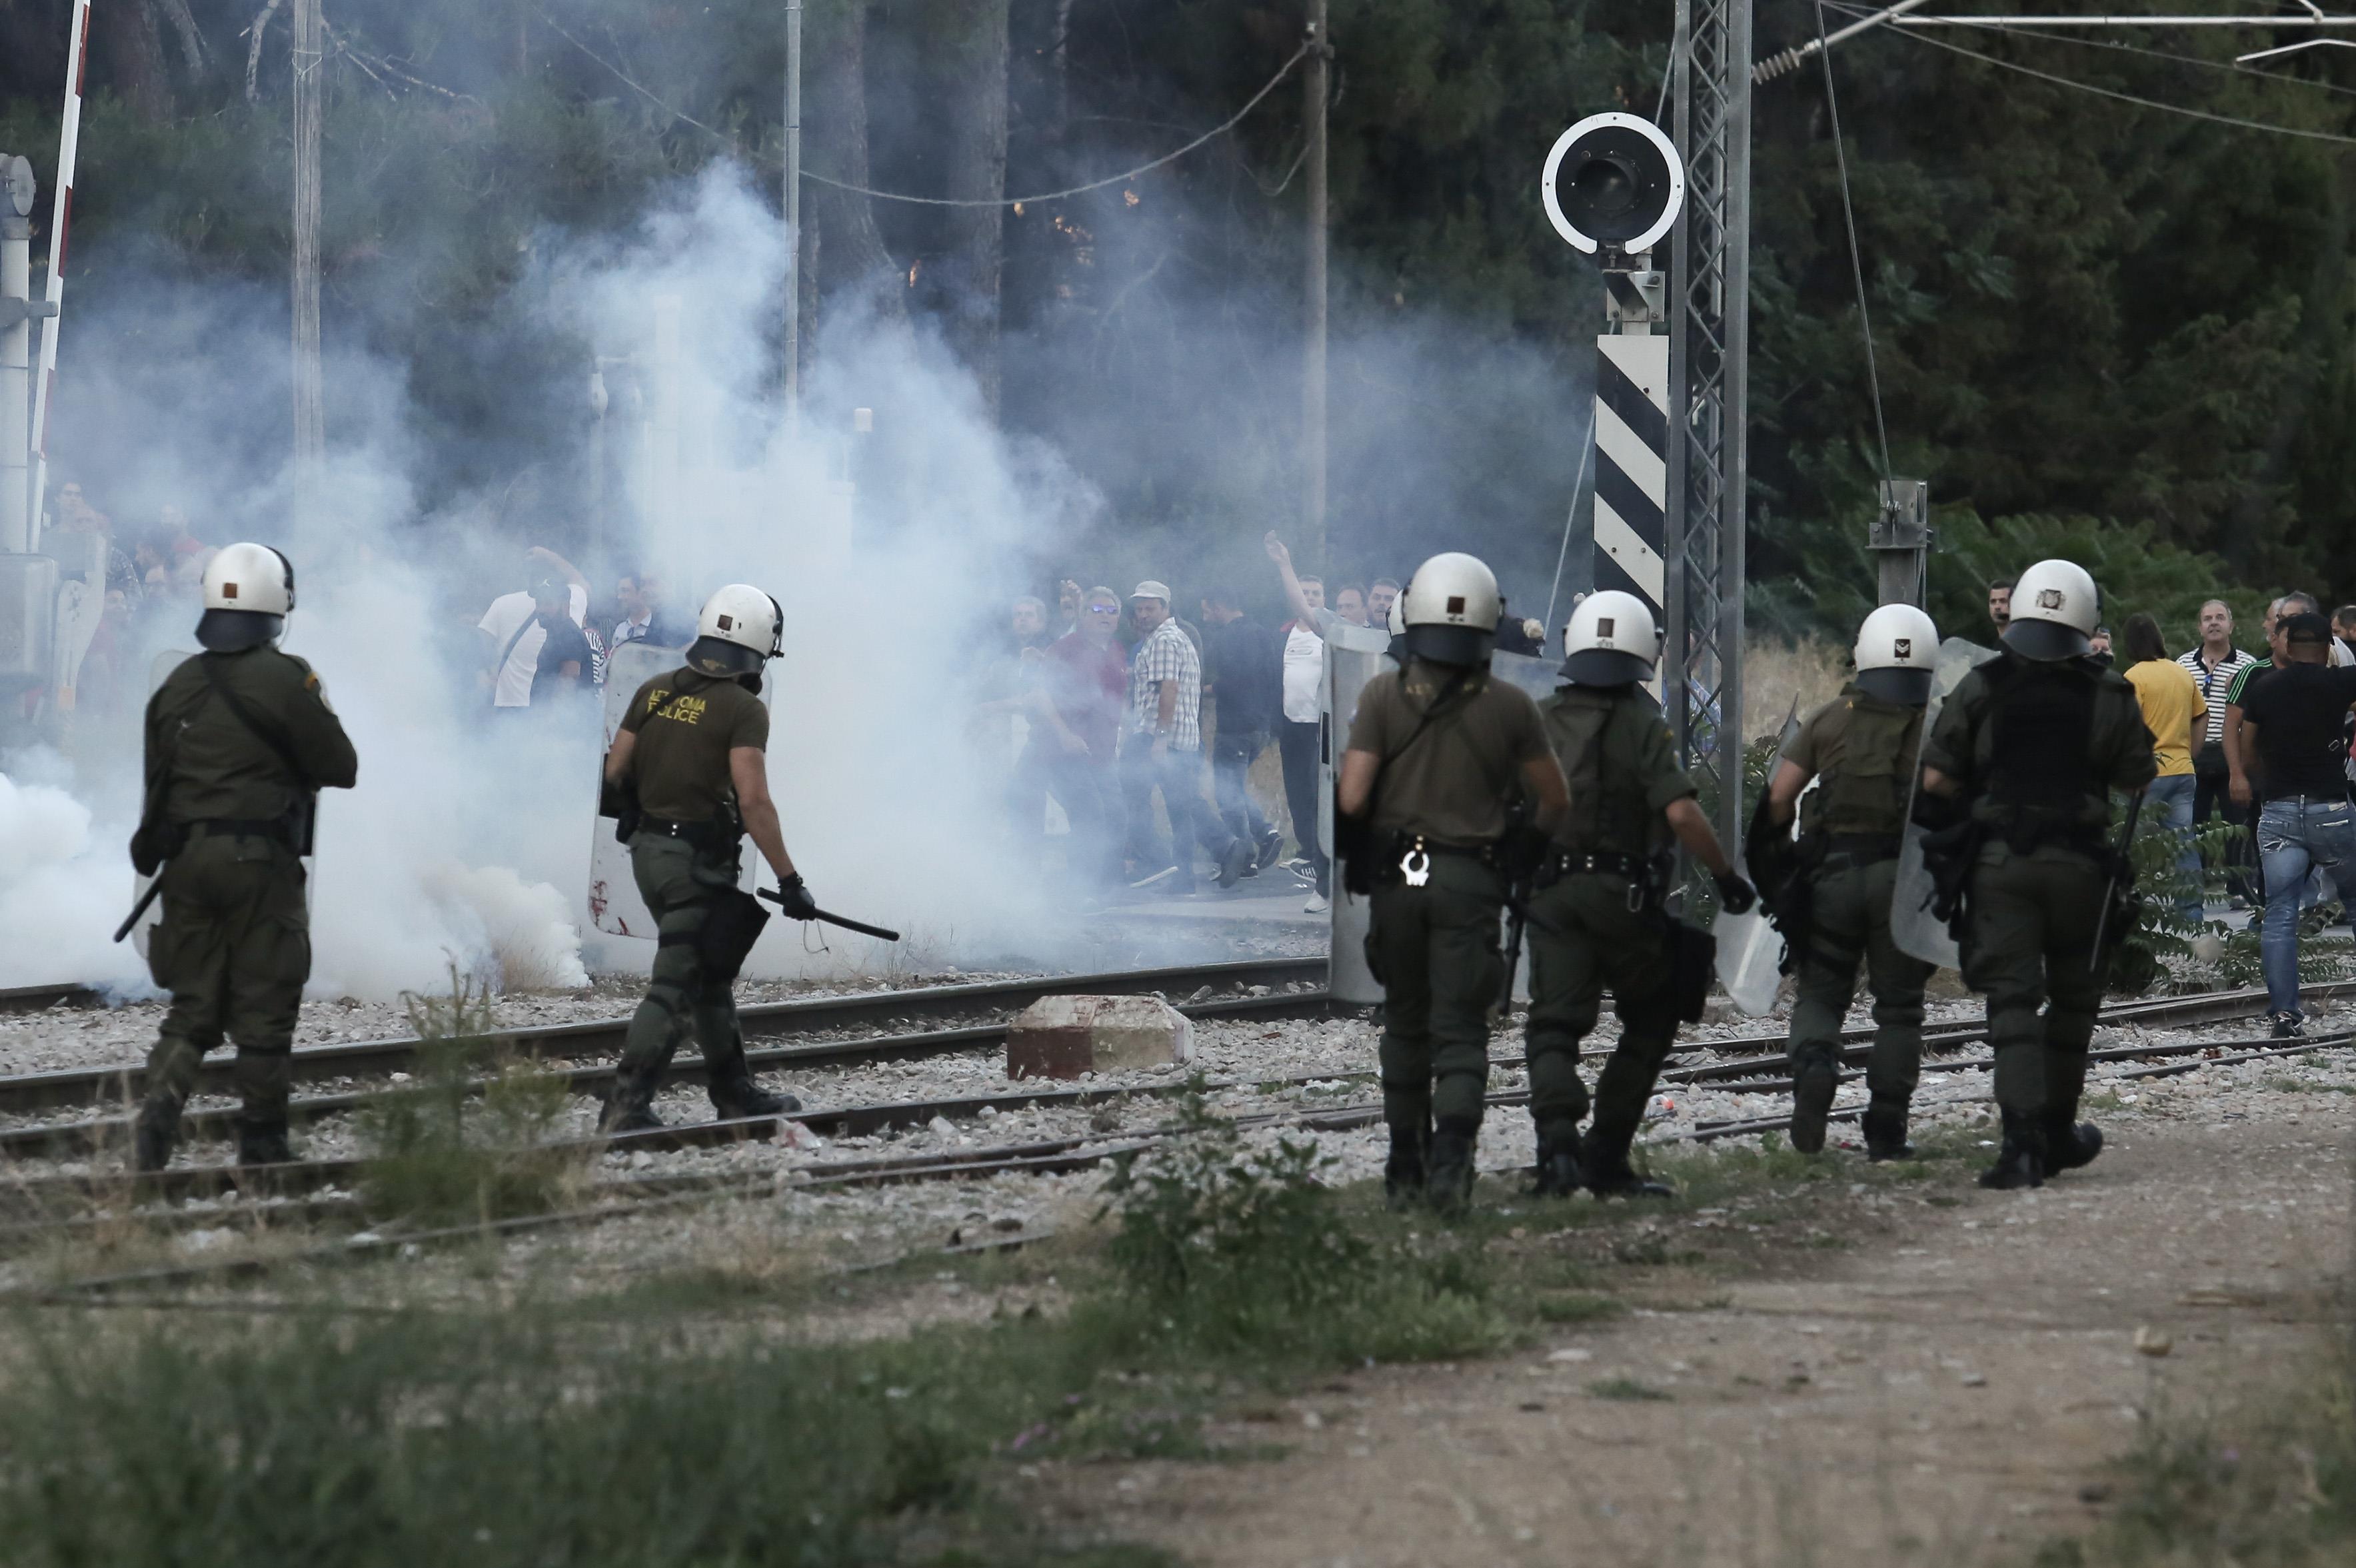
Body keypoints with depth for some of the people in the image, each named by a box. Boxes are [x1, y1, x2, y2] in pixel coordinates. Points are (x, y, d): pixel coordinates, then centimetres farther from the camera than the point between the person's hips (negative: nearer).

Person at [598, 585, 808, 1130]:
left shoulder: (654, 691, 5)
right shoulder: (743, 708, -14)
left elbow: (615, 772, 8)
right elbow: (753, 801, -21)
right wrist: (789, 881, -17)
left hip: (648, 853, 7)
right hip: (699, 862, -7)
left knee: (712, 973, 20)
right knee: (675, 984, -5)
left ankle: (735, 1094, 30)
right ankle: (627, 1104, -11)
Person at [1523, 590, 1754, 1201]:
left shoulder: (1540, 720, 6)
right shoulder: (1642, 723, -9)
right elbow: (1680, 812, -18)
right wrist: (1726, 874, -8)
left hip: (1551, 892, 3)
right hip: (1623, 897, -3)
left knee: (1554, 1027, 2)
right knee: (1649, 1025, 13)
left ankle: (1557, 1137, -23)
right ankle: (1606, 1158, 10)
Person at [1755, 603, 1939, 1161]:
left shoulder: (1829, 720, 3)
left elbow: (1779, 796, 0)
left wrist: (1779, 846, 15)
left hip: (1833, 870, 1)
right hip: (1905, 880, -1)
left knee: (1821, 991, 13)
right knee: (1898, 1006, 10)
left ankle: (1814, 1064, -17)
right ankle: (1886, 1131, 7)